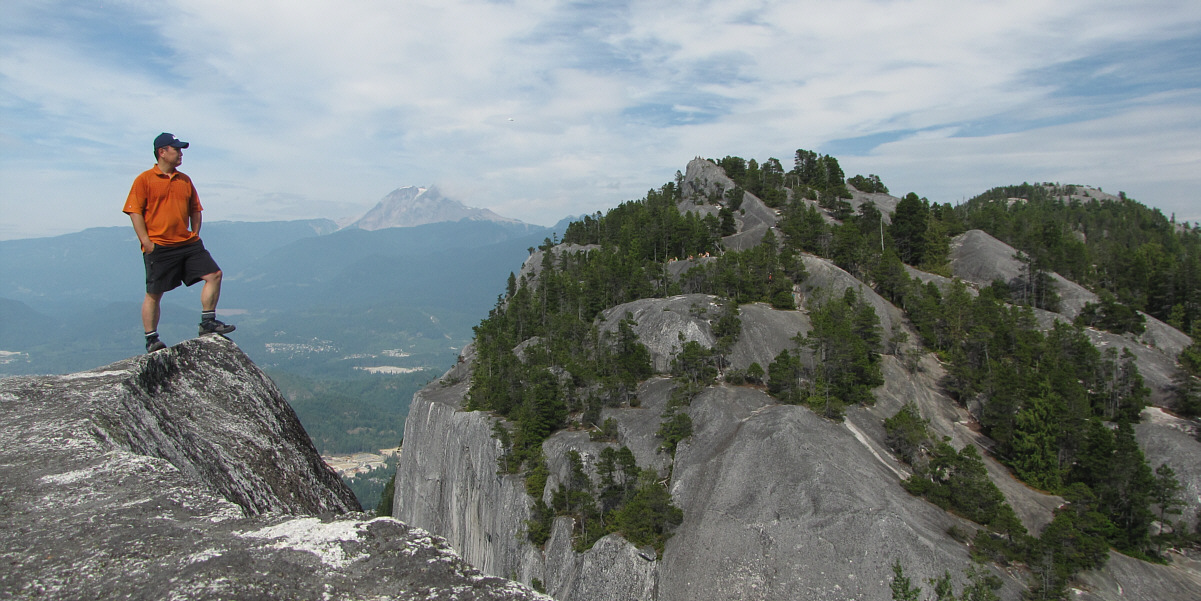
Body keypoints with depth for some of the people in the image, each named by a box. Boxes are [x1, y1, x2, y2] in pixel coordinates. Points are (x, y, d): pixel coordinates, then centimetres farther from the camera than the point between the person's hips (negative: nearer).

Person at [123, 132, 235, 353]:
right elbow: (135, 212, -5)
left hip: (188, 243, 5)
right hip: (159, 247, -5)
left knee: (214, 274, -7)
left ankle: (207, 322, 3)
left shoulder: (185, 180, 15)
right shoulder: (144, 179, -1)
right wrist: (146, 241, -12)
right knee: (154, 293, 2)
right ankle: (151, 339, 11)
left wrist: (195, 234, 8)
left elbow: (195, 210, 21)